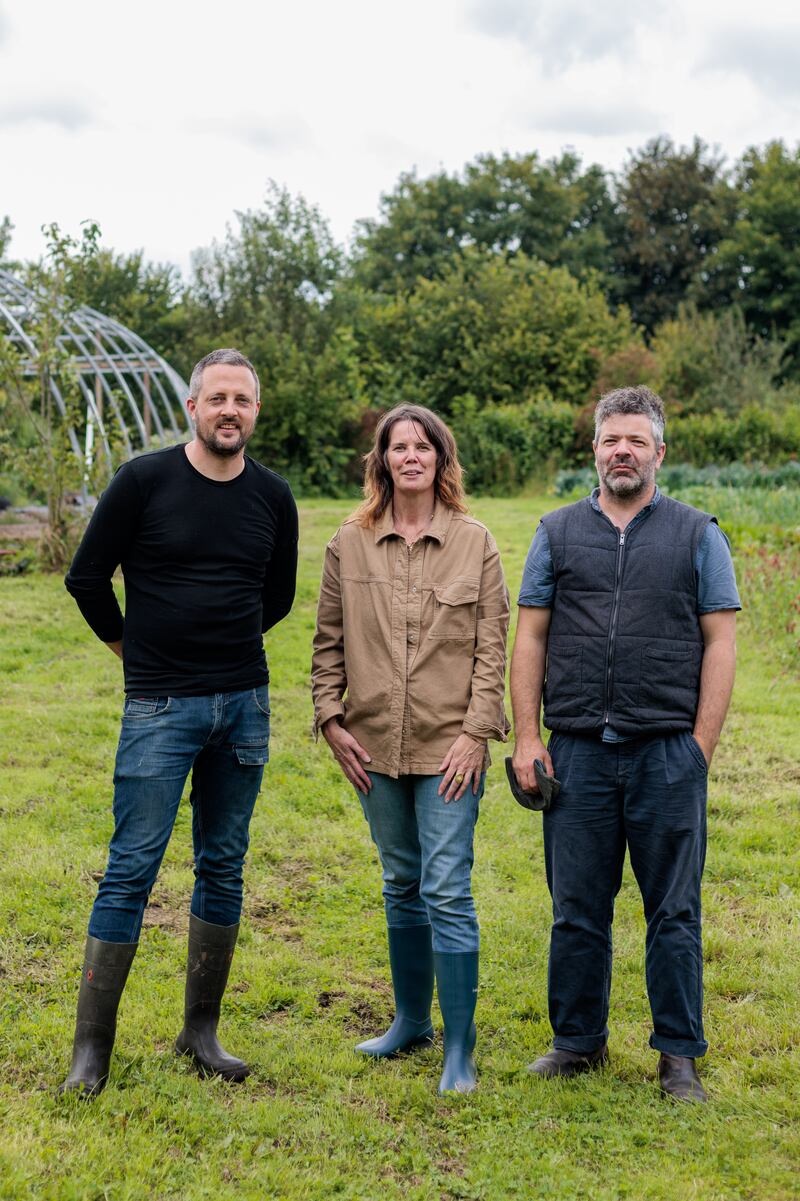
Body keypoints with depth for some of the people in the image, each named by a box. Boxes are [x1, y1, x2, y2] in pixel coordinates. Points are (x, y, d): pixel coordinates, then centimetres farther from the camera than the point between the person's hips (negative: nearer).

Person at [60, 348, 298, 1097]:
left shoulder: (272, 497, 4)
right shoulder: (144, 482, -7)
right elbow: (86, 578, 2)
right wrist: (133, 645, 10)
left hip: (244, 704, 4)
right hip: (160, 706, -4)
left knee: (223, 869, 10)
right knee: (131, 870, -4)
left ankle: (201, 1032, 22)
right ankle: (91, 1047, 5)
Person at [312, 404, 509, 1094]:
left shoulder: (474, 544, -1)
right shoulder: (350, 544, 5)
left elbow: (493, 647, -3)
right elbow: (329, 642, 10)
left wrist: (476, 733, -10)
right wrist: (332, 719, 2)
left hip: (448, 747, -3)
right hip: (375, 746, 3)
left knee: (446, 891, -7)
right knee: (401, 887, 15)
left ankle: (460, 1050, 3)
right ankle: (411, 1021, 31)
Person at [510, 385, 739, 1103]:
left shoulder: (697, 535, 6)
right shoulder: (558, 533, 11)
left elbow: (720, 642, 2)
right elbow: (530, 638, 9)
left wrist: (701, 747, -5)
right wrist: (526, 737, 1)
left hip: (668, 754, -1)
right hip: (578, 753, 2)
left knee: (674, 913, 4)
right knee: (577, 910, 9)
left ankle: (679, 1054, 16)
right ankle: (579, 1040, 24)